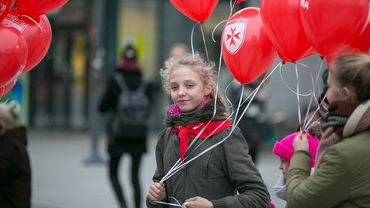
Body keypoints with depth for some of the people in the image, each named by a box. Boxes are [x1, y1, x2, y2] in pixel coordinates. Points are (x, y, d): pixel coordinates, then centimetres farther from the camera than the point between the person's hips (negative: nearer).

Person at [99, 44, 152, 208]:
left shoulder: (114, 81, -9)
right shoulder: (144, 82, -1)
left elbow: (102, 108, -5)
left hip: (118, 135, -2)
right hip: (139, 137, 2)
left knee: (113, 174, 10)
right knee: (135, 176, 11)